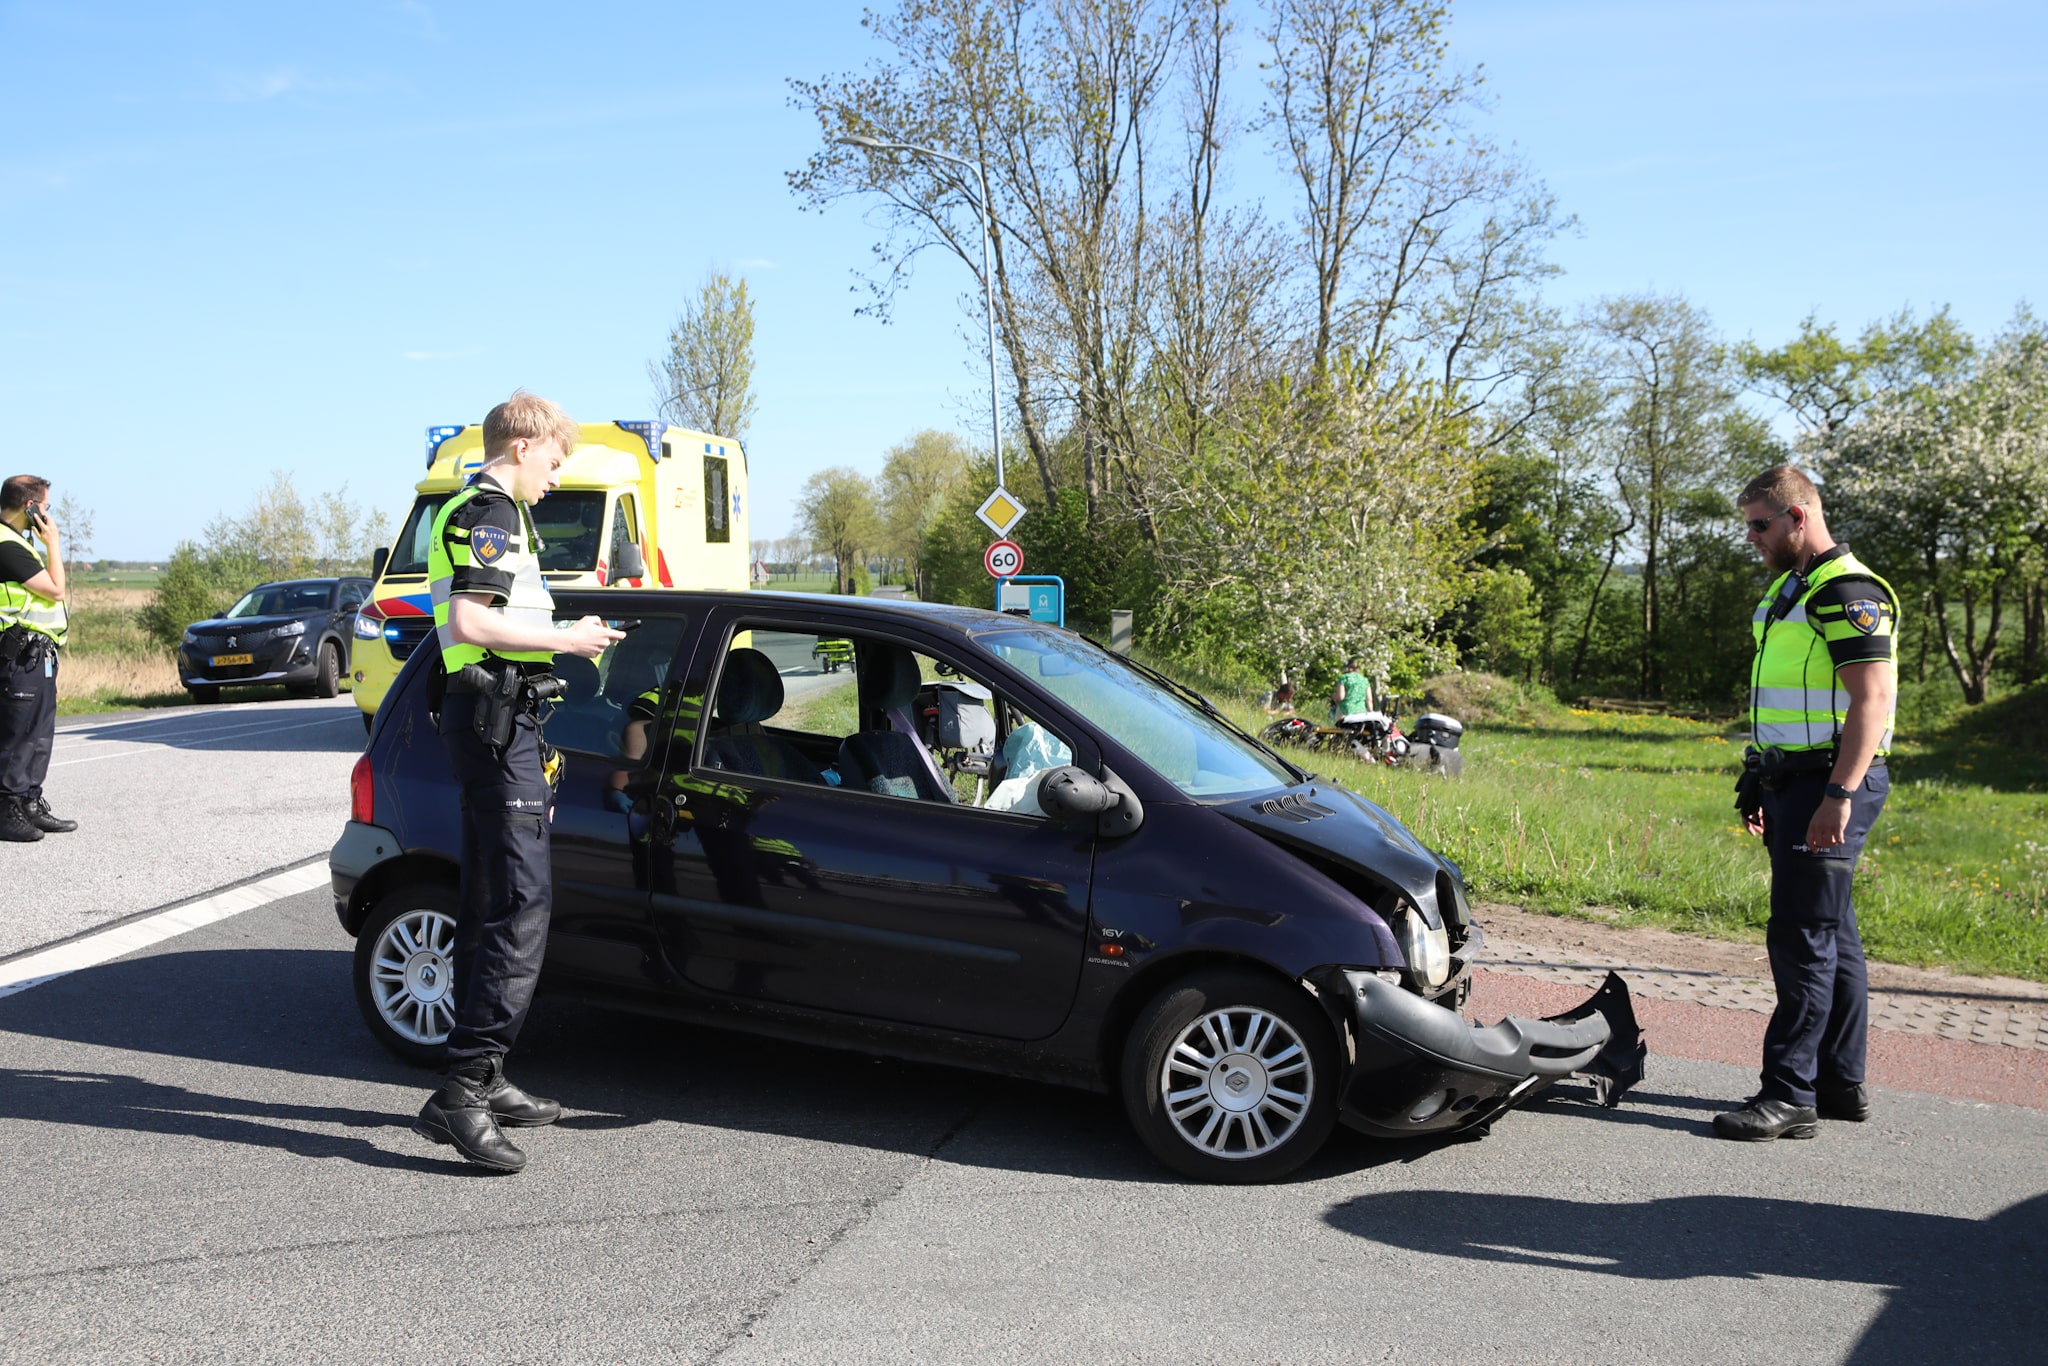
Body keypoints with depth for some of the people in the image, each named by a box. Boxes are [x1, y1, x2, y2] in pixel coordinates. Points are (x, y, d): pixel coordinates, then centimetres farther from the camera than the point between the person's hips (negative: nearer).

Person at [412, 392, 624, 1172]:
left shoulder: (481, 513, 24)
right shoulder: (488, 511, -9)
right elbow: (474, 622, -22)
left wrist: (567, 635, 21)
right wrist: (564, 639, -14)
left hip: (497, 721, 11)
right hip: (496, 719, -11)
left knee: (488, 907, 13)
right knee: (520, 905, -15)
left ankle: (478, 1082, 19)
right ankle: (464, 1091, -16)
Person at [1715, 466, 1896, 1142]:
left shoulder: (1849, 592, -14)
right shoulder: (1789, 589, 18)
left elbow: (1871, 698, -21)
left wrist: (1839, 795, -27)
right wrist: (1763, 785, 23)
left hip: (1830, 786, -10)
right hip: (1796, 783, 10)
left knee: (1803, 936, -9)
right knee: (1832, 934, 13)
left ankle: (1790, 1093, -5)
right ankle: (1841, 1083, 21)